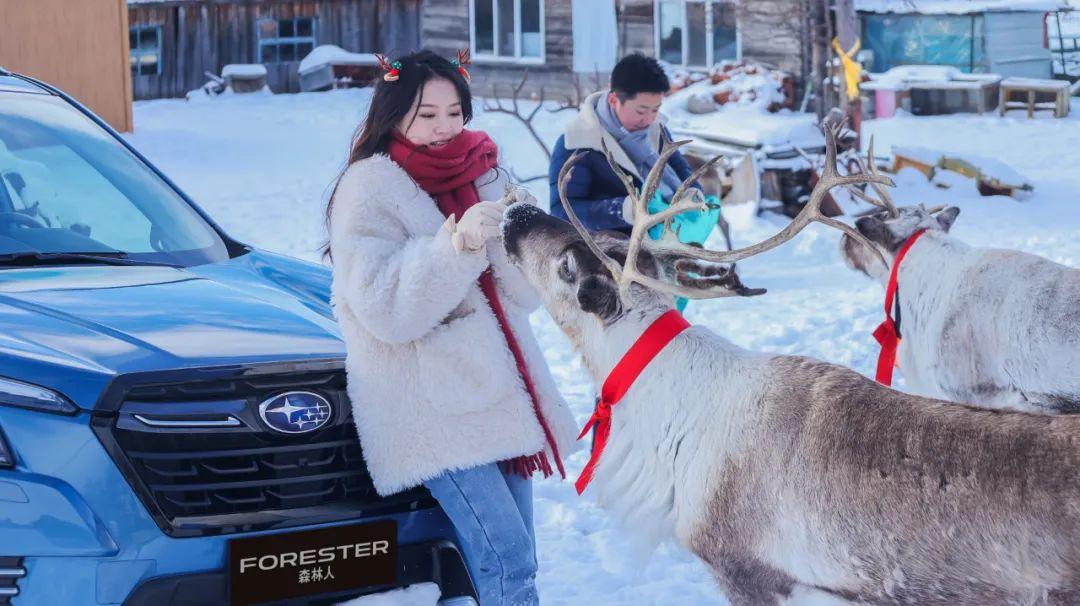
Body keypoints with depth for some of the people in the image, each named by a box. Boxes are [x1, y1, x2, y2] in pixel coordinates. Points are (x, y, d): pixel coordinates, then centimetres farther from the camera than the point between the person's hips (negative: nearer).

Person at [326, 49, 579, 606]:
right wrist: (458, 244, -26)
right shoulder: (368, 188, -5)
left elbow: (524, 294, 5)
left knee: (514, 560, 6)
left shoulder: (483, 175, 11)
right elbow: (386, 311, -16)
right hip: (426, 402, -6)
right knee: (507, 561, -15)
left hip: (497, 387, 6)